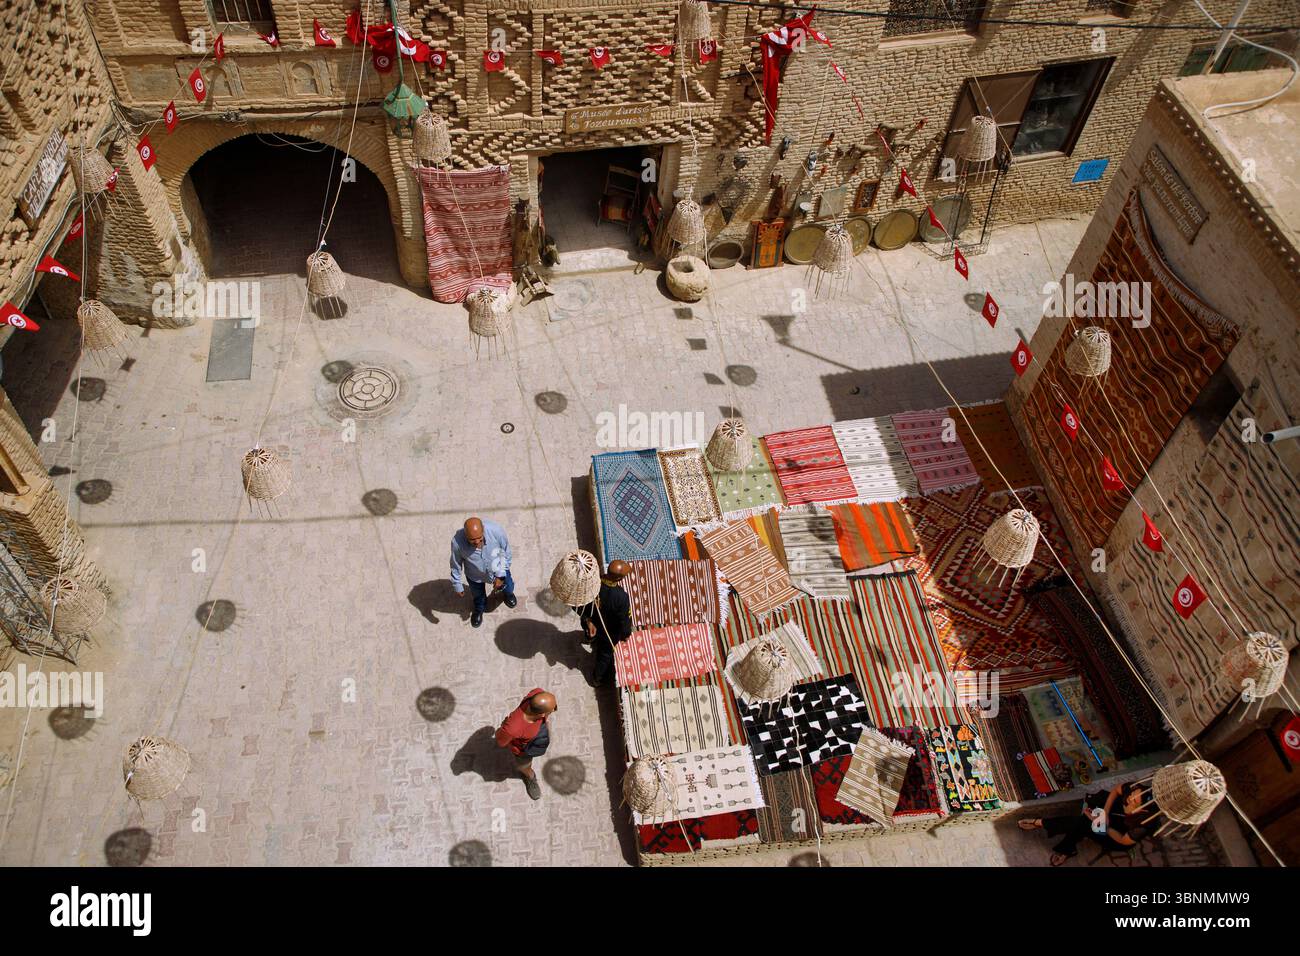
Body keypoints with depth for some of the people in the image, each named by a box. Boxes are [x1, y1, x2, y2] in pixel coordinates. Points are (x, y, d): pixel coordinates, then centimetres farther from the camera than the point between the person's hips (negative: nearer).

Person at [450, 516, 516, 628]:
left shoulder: (496, 530, -39)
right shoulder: (457, 542, -39)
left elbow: (506, 552, -19)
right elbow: (456, 564, -17)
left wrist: (501, 575, -16)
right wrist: (457, 584, -4)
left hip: (498, 570, 0)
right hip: (475, 576, 0)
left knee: (508, 588, 30)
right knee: (478, 595, 30)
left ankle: (508, 593, 69)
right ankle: (479, 608, 66)